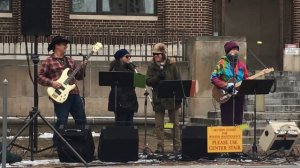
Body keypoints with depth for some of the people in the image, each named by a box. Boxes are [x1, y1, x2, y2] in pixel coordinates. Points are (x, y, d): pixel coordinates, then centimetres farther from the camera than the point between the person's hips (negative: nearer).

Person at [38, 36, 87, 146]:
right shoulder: (48, 61, 1)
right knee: (62, 122, -8)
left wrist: (83, 67, 1)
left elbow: (79, 77, 19)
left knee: (81, 120, 8)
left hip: (74, 93, 6)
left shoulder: (70, 61, 20)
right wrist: (51, 83, -15)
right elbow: (40, 77, -2)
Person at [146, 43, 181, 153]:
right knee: (159, 125, 2)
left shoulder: (172, 66, 2)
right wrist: (158, 77, -20)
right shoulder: (152, 67, 5)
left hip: (172, 98, -1)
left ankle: (177, 146, 7)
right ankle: (160, 147, 8)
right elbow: (148, 81, -4)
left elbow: (178, 81, 2)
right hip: (158, 99, 1)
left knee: (175, 123, 2)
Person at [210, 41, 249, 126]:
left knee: (238, 123, 6)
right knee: (227, 123, -6)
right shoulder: (222, 63, -3)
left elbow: (246, 78, 14)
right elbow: (213, 78, -8)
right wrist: (226, 85, -18)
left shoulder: (241, 64, 11)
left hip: (239, 96, 5)